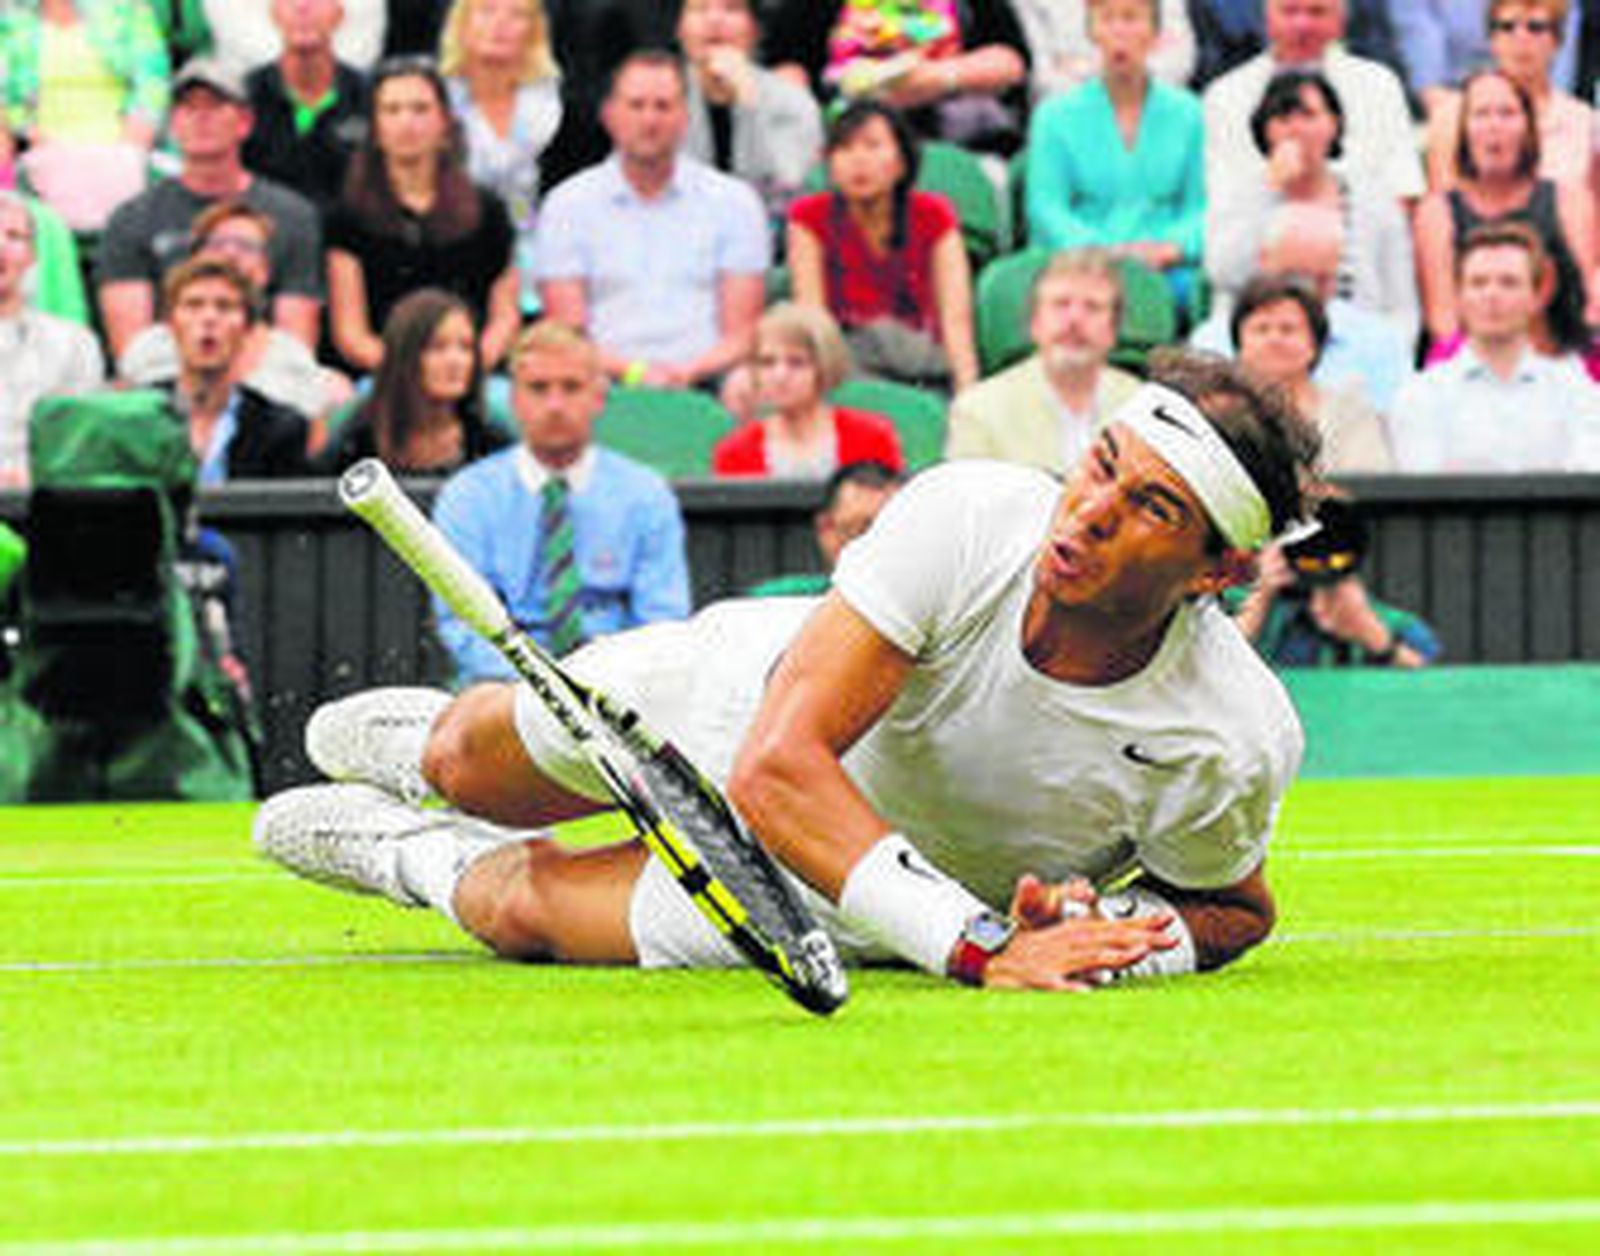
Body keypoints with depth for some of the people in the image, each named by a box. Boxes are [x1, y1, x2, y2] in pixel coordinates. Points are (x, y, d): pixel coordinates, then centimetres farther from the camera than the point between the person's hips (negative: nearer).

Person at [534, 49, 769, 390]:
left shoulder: (733, 202, 13)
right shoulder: (567, 205, 12)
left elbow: (740, 337, 8)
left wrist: (688, 371, -14)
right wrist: (634, 372, -15)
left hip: (700, 386, 1)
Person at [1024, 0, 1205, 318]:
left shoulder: (1185, 113, 15)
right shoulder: (1055, 115, 11)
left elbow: (1200, 208, 10)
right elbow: (1045, 208, 1)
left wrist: (1168, 248, -12)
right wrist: (1104, 252, -16)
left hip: (1163, 271, 1)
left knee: (1180, 286, -35)